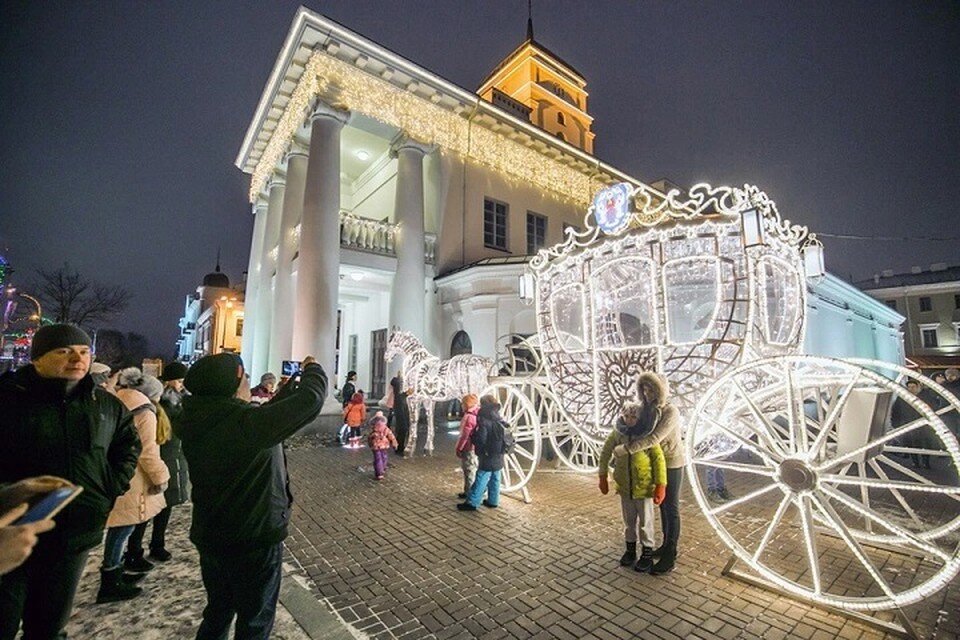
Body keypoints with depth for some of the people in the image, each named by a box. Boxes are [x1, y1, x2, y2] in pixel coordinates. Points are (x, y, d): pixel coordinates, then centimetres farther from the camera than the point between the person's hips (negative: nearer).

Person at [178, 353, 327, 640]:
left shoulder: (198, 423, -6)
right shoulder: (247, 423, -31)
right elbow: (310, 400, -29)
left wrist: (292, 384, 8)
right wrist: (313, 369, -9)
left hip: (210, 537, 7)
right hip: (254, 542, -7)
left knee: (218, 611, 30)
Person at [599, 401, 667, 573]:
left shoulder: (648, 435, -18)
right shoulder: (617, 433, -8)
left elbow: (659, 459, -14)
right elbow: (605, 453, 3)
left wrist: (661, 486, -16)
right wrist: (603, 477, 7)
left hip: (644, 487, -3)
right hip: (624, 486, 3)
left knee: (645, 522, 12)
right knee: (629, 520, 18)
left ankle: (647, 554, 30)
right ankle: (630, 550, 37)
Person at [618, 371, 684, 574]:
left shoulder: (671, 413, -28)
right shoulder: (648, 410, -4)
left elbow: (653, 439, -35)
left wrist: (626, 449, -34)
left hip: (672, 465, -8)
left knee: (671, 509, 2)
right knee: (663, 505, 18)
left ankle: (669, 559, 13)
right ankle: (667, 546, 35)